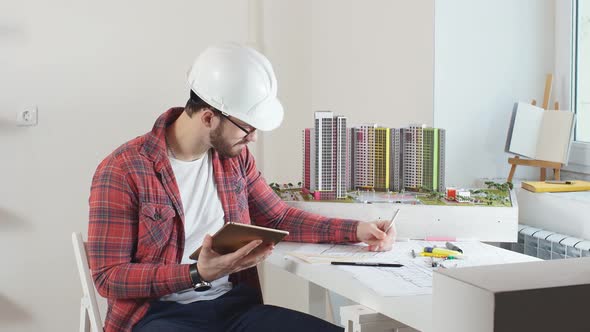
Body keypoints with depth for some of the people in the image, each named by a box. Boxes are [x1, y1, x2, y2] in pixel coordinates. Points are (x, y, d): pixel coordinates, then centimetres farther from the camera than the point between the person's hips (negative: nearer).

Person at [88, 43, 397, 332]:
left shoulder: (235, 157, 8)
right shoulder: (123, 171, -12)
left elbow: (279, 218, 19)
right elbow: (108, 276, -12)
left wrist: (356, 229, 7)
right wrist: (198, 275, -24)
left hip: (235, 305, 6)